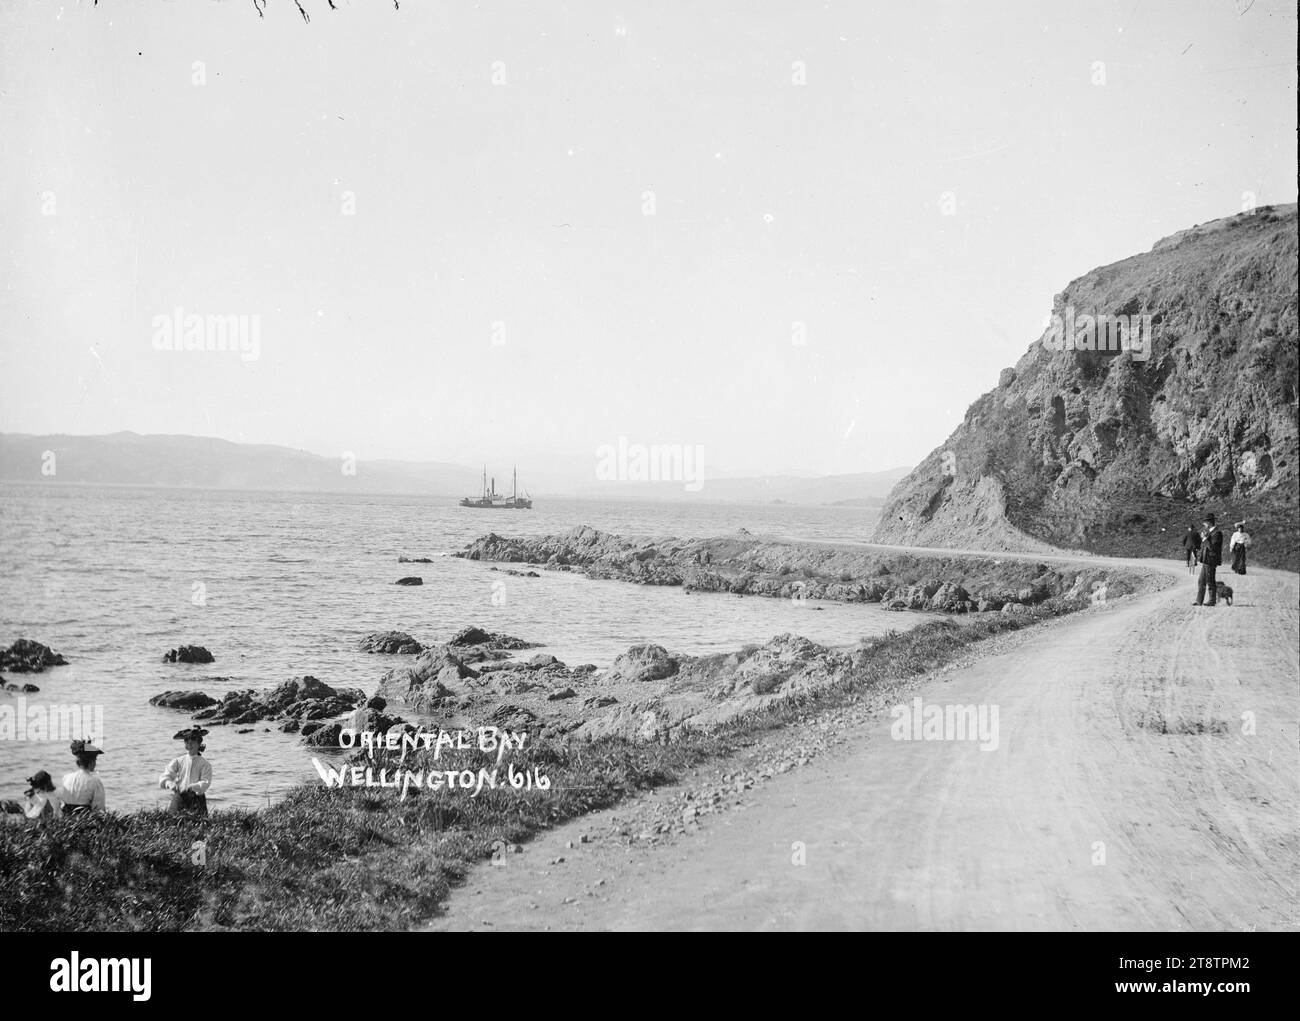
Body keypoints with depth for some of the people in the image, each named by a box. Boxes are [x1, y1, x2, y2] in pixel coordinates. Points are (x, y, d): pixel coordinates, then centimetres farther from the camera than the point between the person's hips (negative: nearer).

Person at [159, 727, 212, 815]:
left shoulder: (205, 764, 3)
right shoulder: (178, 761, 10)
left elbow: (205, 783, -8)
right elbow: (164, 777, 3)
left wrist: (193, 787, -27)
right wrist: (169, 783, -21)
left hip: (197, 801, -2)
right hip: (179, 798, 2)